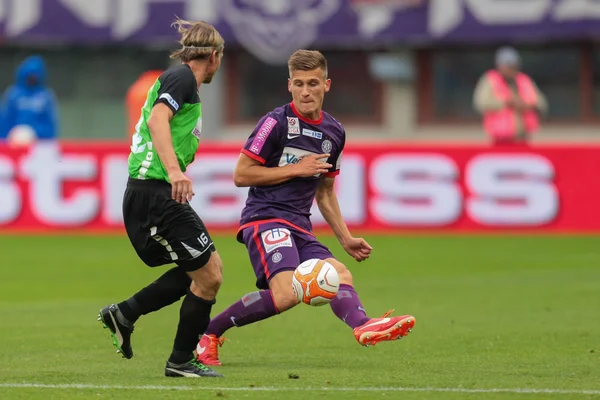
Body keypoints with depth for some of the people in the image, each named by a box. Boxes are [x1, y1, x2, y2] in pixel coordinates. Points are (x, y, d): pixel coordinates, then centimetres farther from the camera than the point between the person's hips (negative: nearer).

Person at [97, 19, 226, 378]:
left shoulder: (180, 79, 22)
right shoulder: (182, 78, -8)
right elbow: (157, 120, -23)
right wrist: (174, 170, -34)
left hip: (159, 194, 10)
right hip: (156, 192, -10)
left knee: (200, 270, 15)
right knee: (208, 276, -5)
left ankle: (124, 314, 17)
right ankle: (181, 362, 5)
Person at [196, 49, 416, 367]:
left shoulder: (334, 133, 14)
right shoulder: (276, 123, -7)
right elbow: (241, 175, -8)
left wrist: (345, 238, 21)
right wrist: (296, 169, -11)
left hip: (300, 227, 8)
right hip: (265, 218, -8)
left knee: (340, 274, -12)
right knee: (286, 294, -26)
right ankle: (209, 331, -13)